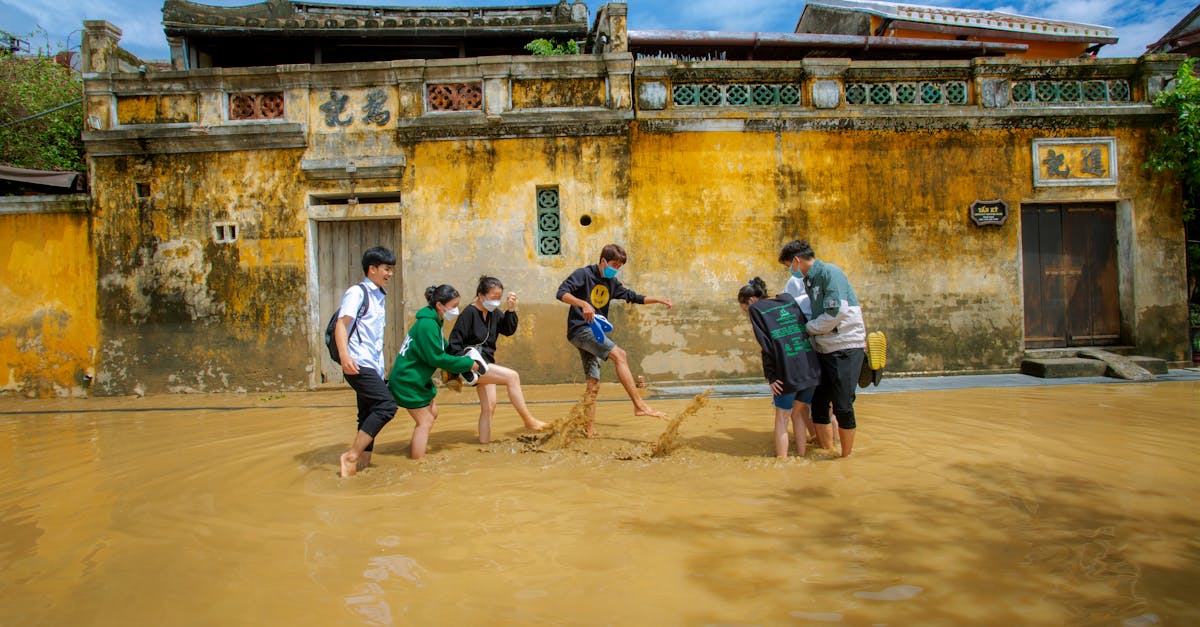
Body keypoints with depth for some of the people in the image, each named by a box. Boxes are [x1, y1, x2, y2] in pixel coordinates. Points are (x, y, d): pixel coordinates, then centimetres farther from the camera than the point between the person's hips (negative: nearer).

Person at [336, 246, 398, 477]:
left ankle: (363, 460, 12)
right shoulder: (357, 292, -5)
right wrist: (344, 355, -32)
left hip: (372, 366, 9)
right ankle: (351, 456, -15)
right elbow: (341, 324, -17)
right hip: (358, 364, -9)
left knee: (369, 415, 8)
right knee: (387, 405, -19)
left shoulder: (379, 296, 21)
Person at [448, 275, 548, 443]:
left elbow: (508, 330, 2)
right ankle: (529, 421, -13)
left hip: (486, 363, 9)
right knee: (512, 376, -20)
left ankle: (484, 442, 18)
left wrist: (511, 310, -11)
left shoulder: (494, 313, 7)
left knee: (489, 406, 9)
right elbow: (455, 342, -14)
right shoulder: (469, 313, -14)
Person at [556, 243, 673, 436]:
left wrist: (659, 300, 11)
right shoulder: (583, 274, -5)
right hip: (579, 329, -8)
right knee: (619, 355, -24)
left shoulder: (612, 283, 17)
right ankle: (639, 405, -25)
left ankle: (590, 430, 8)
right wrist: (583, 304, -32)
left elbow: (633, 297, 22)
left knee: (593, 383, 5)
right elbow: (562, 293, -17)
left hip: (593, 333, 8)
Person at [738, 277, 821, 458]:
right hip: (811, 367, 5)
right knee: (799, 412, 21)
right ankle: (801, 456, 26)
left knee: (782, 417, 10)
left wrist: (770, 376, -4)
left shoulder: (756, 308, 3)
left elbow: (766, 345, -7)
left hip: (787, 371, -5)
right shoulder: (788, 299, 18)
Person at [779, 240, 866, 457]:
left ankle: (847, 456, 11)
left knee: (842, 406, -5)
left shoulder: (830, 272, -11)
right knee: (818, 403, 8)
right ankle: (827, 452, 22)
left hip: (846, 347, -8)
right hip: (824, 349, 8)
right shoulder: (808, 280, 15)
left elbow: (836, 312, -19)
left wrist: (808, 328, -8)